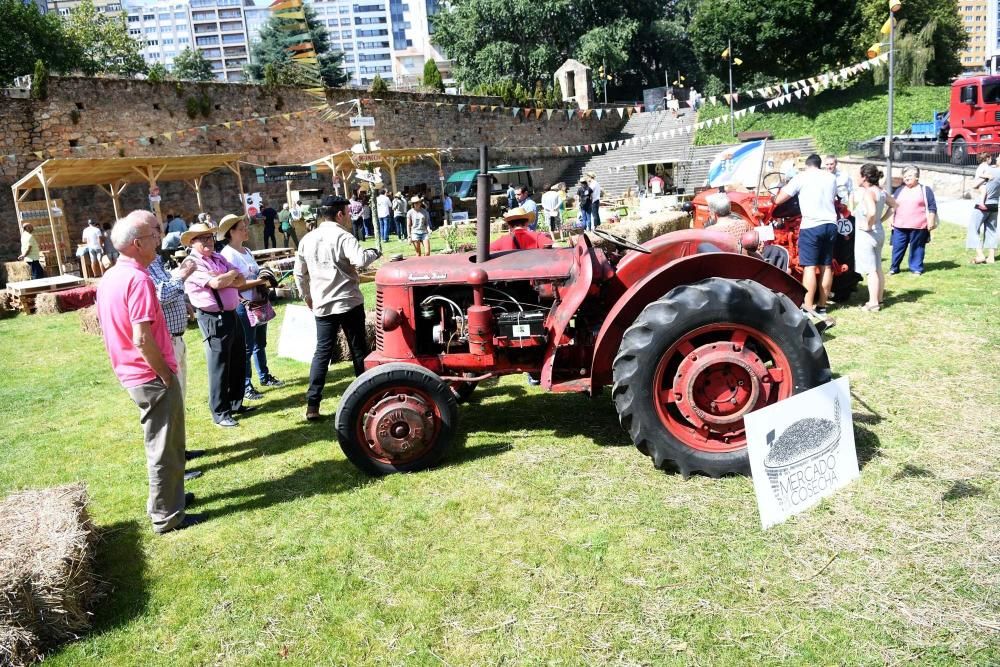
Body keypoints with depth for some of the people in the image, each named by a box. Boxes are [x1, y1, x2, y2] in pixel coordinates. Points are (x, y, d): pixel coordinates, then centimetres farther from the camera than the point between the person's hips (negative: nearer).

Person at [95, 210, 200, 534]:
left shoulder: (109, 278, 8)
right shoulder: (138, 279, -22)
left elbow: (112, 329, 15)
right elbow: (142, 340, -27)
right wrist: (166, 374, -15)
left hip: (131, 374, 9)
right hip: (151, 376, -9)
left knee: (161, 443, 23)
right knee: (164, 448, 4)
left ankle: (168, 496, 37)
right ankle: (167, 516, 15)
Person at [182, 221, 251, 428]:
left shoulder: (219, 258, 13)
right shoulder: (193, 263, -11)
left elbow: (240, 281, 5)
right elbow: (217, 283, -23)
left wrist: (223, 279, -14)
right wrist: (232, 273, -4)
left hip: (232, 315, 8)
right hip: (213, 319, -8)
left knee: (238, 363, 16)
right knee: (219, 367, -1)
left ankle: (235, 404, 30)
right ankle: (220, 413, 9)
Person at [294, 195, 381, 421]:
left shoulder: (307, 240, 8)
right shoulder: (342, 236, -10)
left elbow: (299, 273, 16)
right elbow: (360, 260, -27)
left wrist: (307, 296, 28)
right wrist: (374, 252, -7)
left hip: (322, 305, 5)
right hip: (349, 302, -5)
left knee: (322, 352, 8)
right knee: (359, 351, 9)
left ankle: (312, 405, 2)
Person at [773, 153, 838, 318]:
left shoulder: (801, 177, 0)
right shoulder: (831, 178, 15)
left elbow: (778, 200, 0)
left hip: (811, 226, -5)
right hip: (831, 225, 5)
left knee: (809, 267, -7)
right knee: (826, 266, 10)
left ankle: (808, 308, -12)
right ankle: (822, 306, 15)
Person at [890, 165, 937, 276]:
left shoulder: (925, 190, 3)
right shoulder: (899, 190, 14)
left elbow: (932, 207, 1)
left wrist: (931, 222, -5)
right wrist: (892, 220, 14)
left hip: (918, 227, -3)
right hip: (900, 226, 3)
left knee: (916, 248, 4)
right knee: (898, 247, 5)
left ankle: (916, 268, 14)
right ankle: (894, 268, 15)